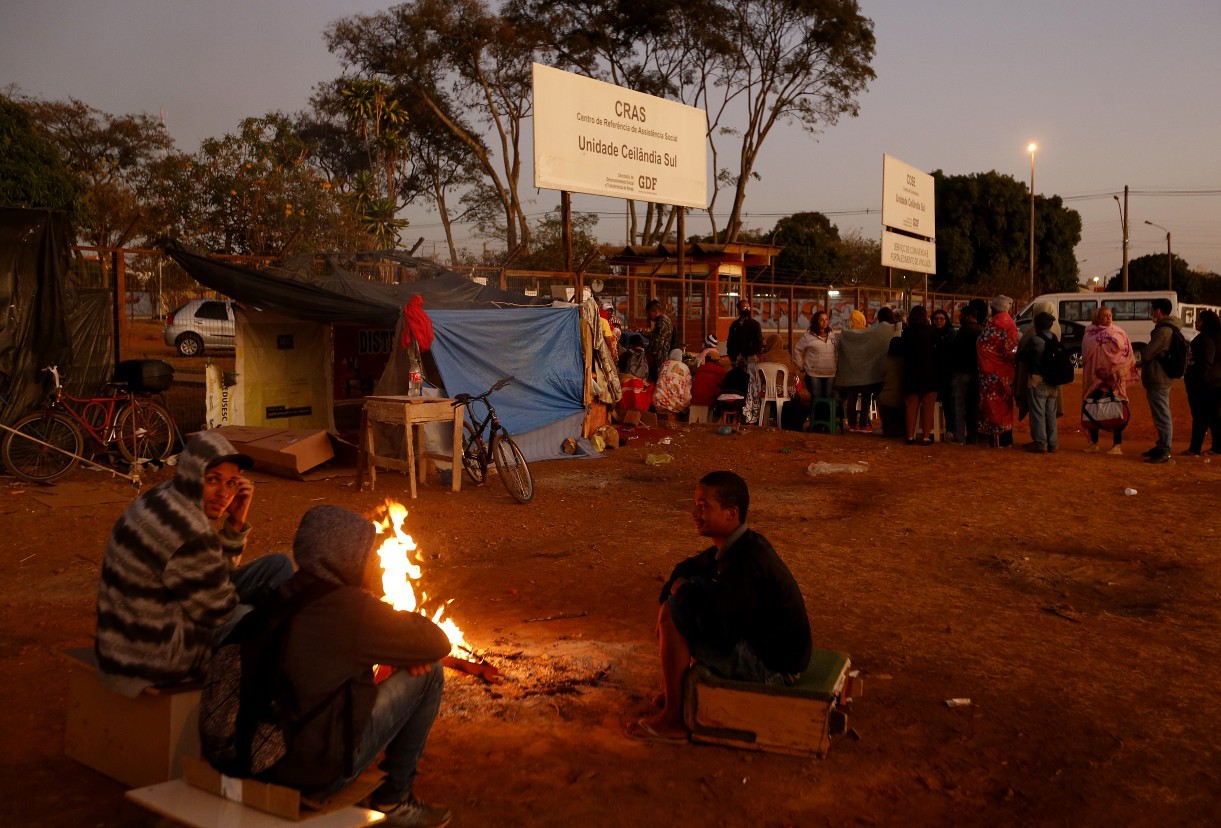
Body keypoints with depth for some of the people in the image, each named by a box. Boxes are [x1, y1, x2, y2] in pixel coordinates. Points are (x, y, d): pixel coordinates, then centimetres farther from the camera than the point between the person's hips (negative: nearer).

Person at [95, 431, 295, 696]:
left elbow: (217, 573, 7)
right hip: (154, 657, -9)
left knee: (278, 566, 9)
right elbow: (220, 612, -17)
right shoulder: (188, 536, -31)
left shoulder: (163, 498, 0)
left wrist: (236, 522, -8)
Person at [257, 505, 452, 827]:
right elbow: (439, 644, -12)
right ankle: (393, 798, 12)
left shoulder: (290, 594, 3)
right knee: (429, 673, -1)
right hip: (317, 772, -8)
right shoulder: (350, 608, -22)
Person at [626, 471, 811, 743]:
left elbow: (722, 634, -29)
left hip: (771, 669, -10)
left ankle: (673, 720, -4)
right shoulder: (740, 545, 4)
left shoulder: (745, 562, -27)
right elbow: (688, 569, 21)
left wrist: (684, 593, -14)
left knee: (672, 615, -16)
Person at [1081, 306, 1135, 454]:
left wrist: (1121, 370, -9)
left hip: (1115, 379, -1)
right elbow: (1086, 356, 5)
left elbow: (1126, 353, 1)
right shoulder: (1089, 334, 6)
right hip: (1094, 378, 1)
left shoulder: (1118, 333, 3)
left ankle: (1117, 444, 4)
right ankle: (1094, 442, 18)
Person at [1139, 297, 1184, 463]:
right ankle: (1161, 447, 27)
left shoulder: (1164, 331, -18)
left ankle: (1164, 452, -5)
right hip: (1157, 379, 11)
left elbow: (1146, 354, -19)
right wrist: (1146, 362, 4)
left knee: (1162, 417, -7)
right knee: (1161, 416, 17)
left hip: (1158, 381, -11)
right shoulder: (1167, 329, 15)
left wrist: (1143, 358, 2)